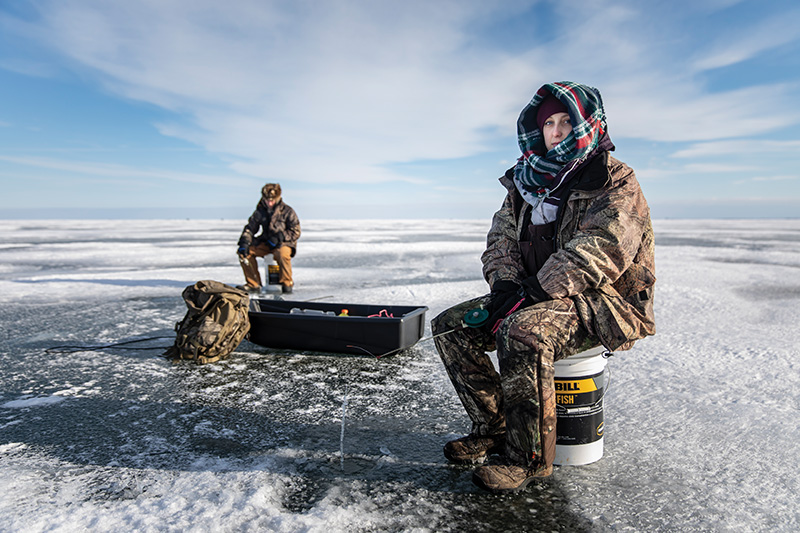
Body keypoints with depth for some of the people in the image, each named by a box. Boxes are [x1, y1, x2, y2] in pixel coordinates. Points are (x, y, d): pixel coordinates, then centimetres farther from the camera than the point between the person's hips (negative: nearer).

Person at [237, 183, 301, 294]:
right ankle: (253, 284, -2)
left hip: (284, 243, -5)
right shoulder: (260, 211, 5)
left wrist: (279, 238, -22)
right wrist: (244, 242, -11)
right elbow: (250, 228, 7)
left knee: (282, 253, -41)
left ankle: (287, 283, -16)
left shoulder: (287, 211, -7)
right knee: (244, 252, -14)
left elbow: (295, 232, -10)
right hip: (266, 243, 5)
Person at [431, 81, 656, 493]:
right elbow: (501, 239, 10)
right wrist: (505, 283, -10)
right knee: (451, 325, -5)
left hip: (603, 303, -7)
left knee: (522, 330, -35)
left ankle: (528, 454, -18)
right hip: (534, 297, 7)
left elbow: (600, 251, -22)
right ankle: (494, 428, 5)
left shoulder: (615, 183, -7)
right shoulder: (527, 182, 13)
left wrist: (534, 290, -26)